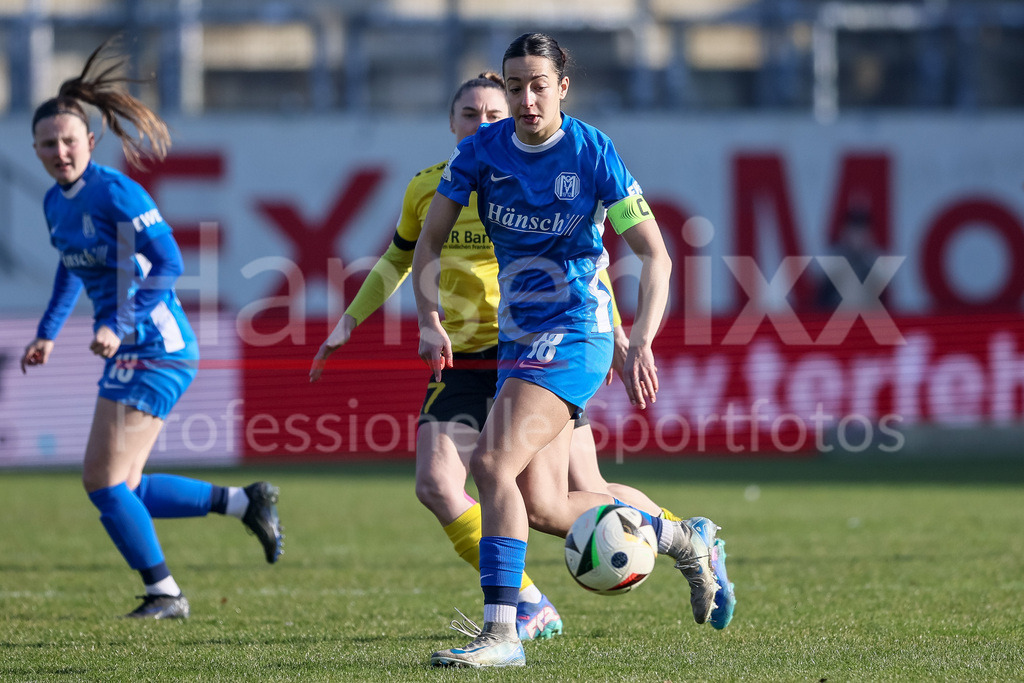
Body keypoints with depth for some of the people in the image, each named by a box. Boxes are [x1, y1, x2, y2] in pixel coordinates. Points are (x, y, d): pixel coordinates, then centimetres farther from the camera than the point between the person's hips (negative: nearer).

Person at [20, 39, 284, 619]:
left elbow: (168, 263, -22)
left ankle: (164, 593, 5)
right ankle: (243, 502, 19)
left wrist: (119, 327, -27)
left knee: (104, 482, -8)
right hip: (132, 354, 9)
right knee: (121, 490, 9)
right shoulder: (56, 203, 10)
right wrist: (48, 334, 23)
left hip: (153, 349, -9)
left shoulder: (116, 194, -16)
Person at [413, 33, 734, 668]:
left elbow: (656, 255, -11)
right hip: (519, 338, 6)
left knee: (492, 463, -23)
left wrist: (641, 344, -23)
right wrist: (430, 320, -9)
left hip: (575, 333, -6)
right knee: (543, 507, 5)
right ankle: (685, 539, 27)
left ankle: (501, 631, -21)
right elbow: (429, 241, 7)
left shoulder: (594, 154, -12)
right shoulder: (481, 151, 0)